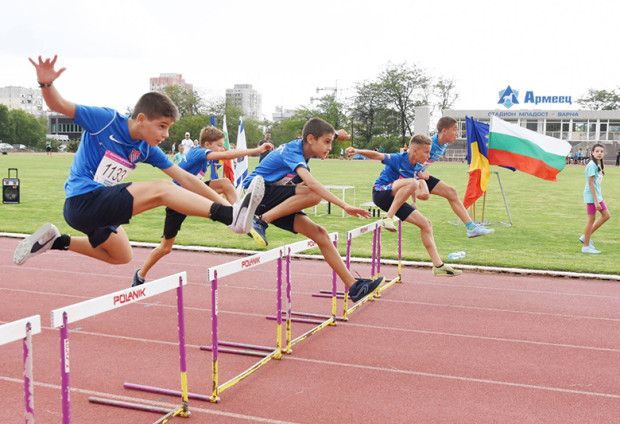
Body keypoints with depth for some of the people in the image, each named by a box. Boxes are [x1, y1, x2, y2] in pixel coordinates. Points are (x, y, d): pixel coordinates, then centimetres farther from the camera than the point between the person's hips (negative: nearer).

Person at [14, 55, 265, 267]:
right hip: (83, 199, -9)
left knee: (121, 256, 28)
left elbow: (183, 177, 3)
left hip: (100, 207, 9)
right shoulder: (106, 120, -13)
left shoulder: (146, 150, 4)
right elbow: (60, 106, -15)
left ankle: (56, 241, 31)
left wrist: (221, 201, -3)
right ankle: (232, 217, -34)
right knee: (160, 190, -22)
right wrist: (46, 84, -37)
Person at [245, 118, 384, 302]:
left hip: (277, 205, 8)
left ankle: (353, 287, -5)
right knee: (313, 195, -32)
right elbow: (311, 182, -40)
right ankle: (260, 222, -24)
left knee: (320, 233, -6)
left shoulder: (302, 145, 5)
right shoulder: (292, 151, -22)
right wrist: (345, 206, -44)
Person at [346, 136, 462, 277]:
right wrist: (357, 151, -41)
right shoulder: (398, 159, -14)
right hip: (380, 193, -8)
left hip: (395, 201, 8)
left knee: (426, 223, 2)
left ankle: (438, 265, 9)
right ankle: (387, 218, -29)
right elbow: (376, 155, -28)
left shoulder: (416, 169, 9)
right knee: (413, 183, -33)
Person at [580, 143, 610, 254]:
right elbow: (591, 183, -19)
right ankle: (586, 246, 7)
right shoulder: (592, 165, -17)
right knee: (591, 219, -3)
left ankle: (585, 237, 18)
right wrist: (596, 201, -21)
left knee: (606, 215, 13)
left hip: (597, 194, 10)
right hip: (591, 195, -10)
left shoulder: (599, 164, 11)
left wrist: (598, 199, 15)